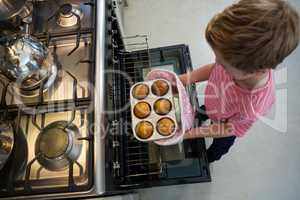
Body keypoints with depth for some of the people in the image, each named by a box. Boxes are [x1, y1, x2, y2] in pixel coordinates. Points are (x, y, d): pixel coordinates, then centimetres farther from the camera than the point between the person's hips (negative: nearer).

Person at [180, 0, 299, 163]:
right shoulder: (244, 62, -39)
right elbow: (214, 68, -17)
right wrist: (185, 79, -29)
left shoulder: (252, 108, -49)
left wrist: (189, 134, -28)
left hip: (224, 125, -2)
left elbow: (228, 129, -29)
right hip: (214, 105, 3)